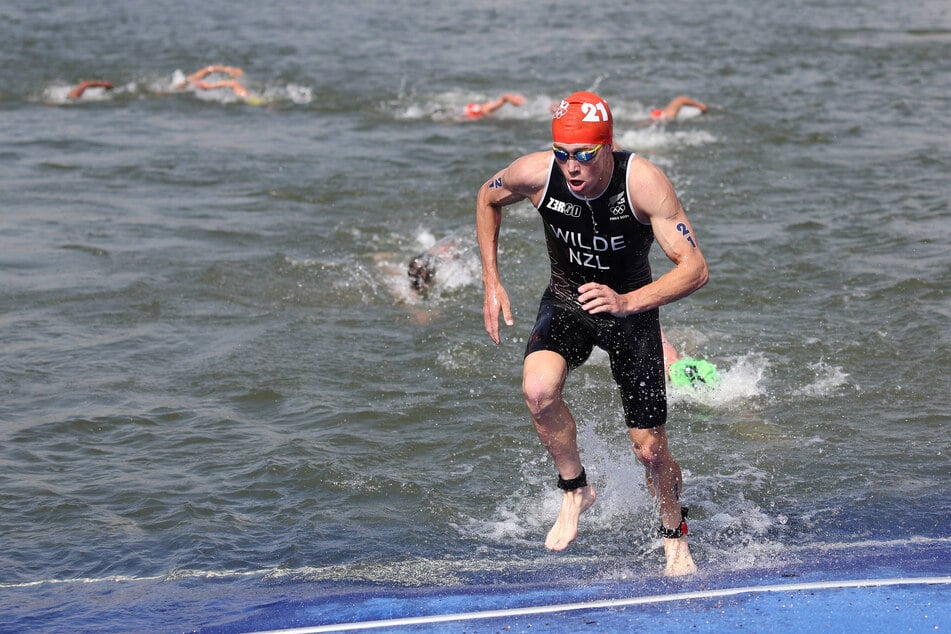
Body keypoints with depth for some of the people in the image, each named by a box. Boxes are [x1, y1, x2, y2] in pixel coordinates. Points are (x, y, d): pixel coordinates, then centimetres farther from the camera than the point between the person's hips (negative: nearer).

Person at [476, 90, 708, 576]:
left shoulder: (643, 182, -31)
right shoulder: (535, 174, -23)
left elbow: (695, 268, -34)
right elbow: (487, 198, 1)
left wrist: (627, 302, -48)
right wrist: (491, 282, -4)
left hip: (631, 309, -1)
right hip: (566, 304, 2)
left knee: (649, 449, -1)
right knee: (538, 389, -30)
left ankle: (675, 536, 31)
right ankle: (576, 489, -3)